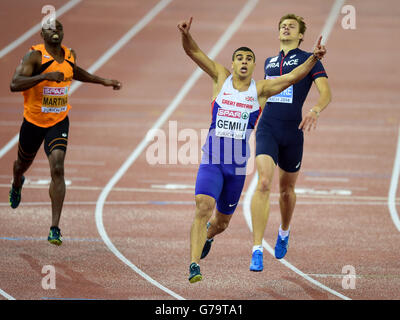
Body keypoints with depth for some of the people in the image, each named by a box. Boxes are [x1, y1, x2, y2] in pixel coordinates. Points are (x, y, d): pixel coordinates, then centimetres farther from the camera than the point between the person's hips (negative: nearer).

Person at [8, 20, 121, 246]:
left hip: (59, 122, 2)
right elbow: (15, 84, -30)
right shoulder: (35, 56, -18)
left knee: (58, 169, -17)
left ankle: (55, 228, -19)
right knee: (24, 163, 23)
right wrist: (45, 76, -39)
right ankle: (17, 185, 63)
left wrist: (103, 81, 23)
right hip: (34, 121, -2)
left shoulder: (70, 55, 0)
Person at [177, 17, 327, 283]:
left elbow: (294, 76, -7)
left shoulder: (260, 90, 3)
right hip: (211, 161, -2)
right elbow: (193, 52, -7)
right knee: (203, 208, -23)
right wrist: (186, 34, -27)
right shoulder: (221, 78, 3)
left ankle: (207, 236, 51)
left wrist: (314, 59, -23)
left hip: (238, 165, 2)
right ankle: (194, 265, -24)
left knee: (222, 222, 14)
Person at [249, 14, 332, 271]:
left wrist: (315, 111, -31)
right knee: (264, 184, -18)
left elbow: (326, 92, -11)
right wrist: (254, 119, 30)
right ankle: (257, 250, -22)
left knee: (287, 189, 13)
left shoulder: (308, 59, 1)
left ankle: (284, 232, 46)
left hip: (292, 132, -2)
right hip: (267, 130, 2)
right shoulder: (270, 62, 16)